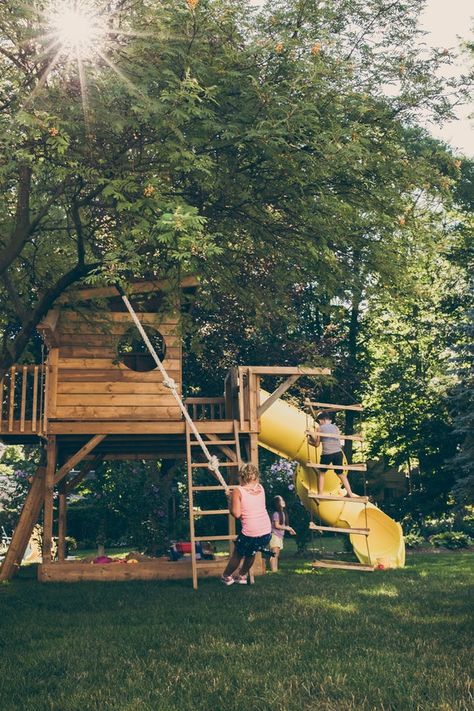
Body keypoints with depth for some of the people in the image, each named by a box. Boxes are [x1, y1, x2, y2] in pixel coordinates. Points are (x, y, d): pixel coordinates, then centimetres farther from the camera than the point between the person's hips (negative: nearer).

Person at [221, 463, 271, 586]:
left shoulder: (237, 491, -8)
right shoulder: (260, 488, 6)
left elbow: (236, 514, -15)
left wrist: (230, 500, 2)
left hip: (250, 534, -4)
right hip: (267, 532, 4)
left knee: (237, 553, 22)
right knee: (251, 552, 31)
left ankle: (226, 576, 38)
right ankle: (242, 576, 43)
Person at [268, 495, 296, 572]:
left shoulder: (283, 513, 12)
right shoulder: (276, 514, -12)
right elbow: (277, 525, -15)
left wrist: (289, 530, 3)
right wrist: (287, 528, -11)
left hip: (280, 536, 8)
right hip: (275, 535, -8)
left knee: (277, 555, 9)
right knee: (274, 554, -11)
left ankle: (276, 570, 11)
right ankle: (273, 570, -13)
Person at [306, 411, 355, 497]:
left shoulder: (320, 428, 2)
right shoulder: (336, 427, 13)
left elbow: (317, 444, 4)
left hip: (327, 454, -4)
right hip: (338, 453, 4)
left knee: (321, 473, 15)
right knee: (340, 473, 19)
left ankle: (320, 494, 11)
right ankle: (349, 493, 17)